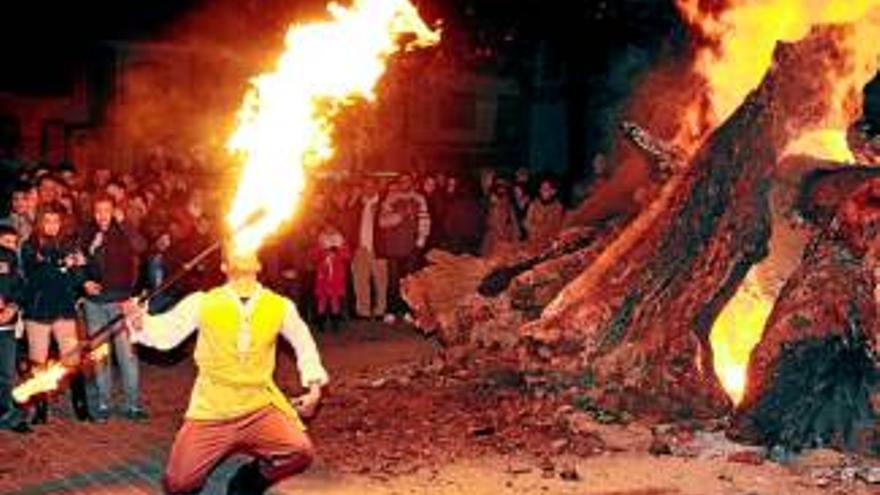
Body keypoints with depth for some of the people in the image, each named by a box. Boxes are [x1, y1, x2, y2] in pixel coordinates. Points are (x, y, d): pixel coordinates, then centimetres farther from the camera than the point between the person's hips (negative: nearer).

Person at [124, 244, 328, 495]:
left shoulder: (279, 306, 0)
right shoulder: (202, 302, -4)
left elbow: (303, 342, 14)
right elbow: (164, 333, -11)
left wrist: (314, 384, 9)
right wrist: (140, 321, -31)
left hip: (260, 408, 1)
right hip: (211, 411, -1)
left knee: (301, 452, -22)